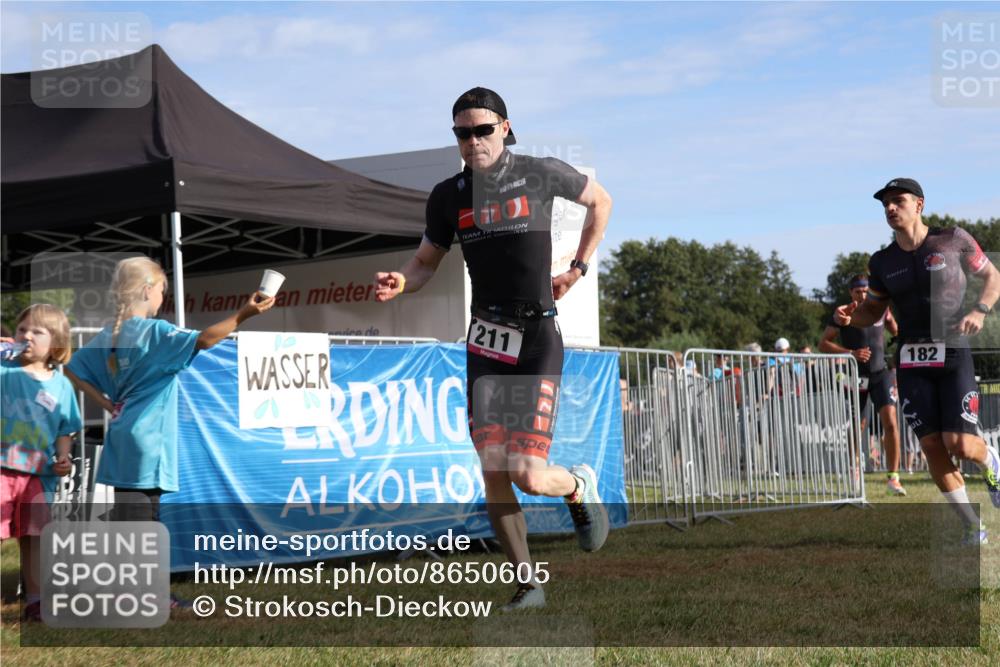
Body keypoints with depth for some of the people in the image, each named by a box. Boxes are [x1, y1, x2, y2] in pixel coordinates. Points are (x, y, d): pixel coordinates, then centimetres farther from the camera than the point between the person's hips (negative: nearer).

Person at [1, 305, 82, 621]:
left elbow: (64, 430, 13)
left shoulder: (61, 385, 8)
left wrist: (63, 458, -2)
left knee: (33, 537, 13)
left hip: (37, 473, 4)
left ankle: (35, 602, 23)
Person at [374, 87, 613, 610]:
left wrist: (578, 267, 10)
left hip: (537, 340, -3)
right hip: (485, 342, 3)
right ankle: (528, 583, 13)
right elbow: (426, 262, 13)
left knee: (528, 475, -13)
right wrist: (399, 283, -10)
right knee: (492, 474, -2)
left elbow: (600, 200, 16)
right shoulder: (448, 196, 6)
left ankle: (580, 486, 22)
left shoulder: (541, 173, -1)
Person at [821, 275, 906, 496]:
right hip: (856, 377, -1)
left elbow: (896, 332, 22)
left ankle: (893, 477, -13)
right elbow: (823, 344, -6)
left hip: (881, 373, 1)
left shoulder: (880, 310, 4)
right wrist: (850, 353, -19)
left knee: (890, 422, -15)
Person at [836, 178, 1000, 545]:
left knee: (960, 445, -12)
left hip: (953, 355, -3)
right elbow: (874, 311, 16)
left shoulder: (953, 240, -2)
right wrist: (849, 317, -6)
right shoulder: (883, 262, 6)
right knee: (933, 447, -3)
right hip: (911, 361, 3)